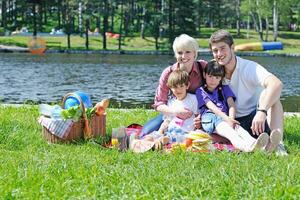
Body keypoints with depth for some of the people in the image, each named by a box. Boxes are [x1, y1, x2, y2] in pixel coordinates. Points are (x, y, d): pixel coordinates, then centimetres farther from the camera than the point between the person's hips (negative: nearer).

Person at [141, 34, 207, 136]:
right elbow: (159, 103, -12)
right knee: (147, 131, -17)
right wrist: (175, 111, -32)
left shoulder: (203, 67, -11)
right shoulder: (168, 73, -12)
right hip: (174, 114, 0)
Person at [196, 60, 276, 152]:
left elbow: (232, 105, 8)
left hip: (225, 118, 4)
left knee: (236, 126, -32)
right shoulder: (201, 91, 14)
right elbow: (212, 107, -3)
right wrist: (227, 119, -19)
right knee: (224, 127, -37)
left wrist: (231, 119, -15)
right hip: (210, 118, -4)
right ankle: (243, 146, -69)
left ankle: (252, 142, -65)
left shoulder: (225, 89, 26)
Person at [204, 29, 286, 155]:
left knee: (268, 94, -30)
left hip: (256, 120, -3)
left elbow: (276, 84, -32)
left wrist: (261, 111, -45)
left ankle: (277, 142, -46)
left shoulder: (249, 67, -13)